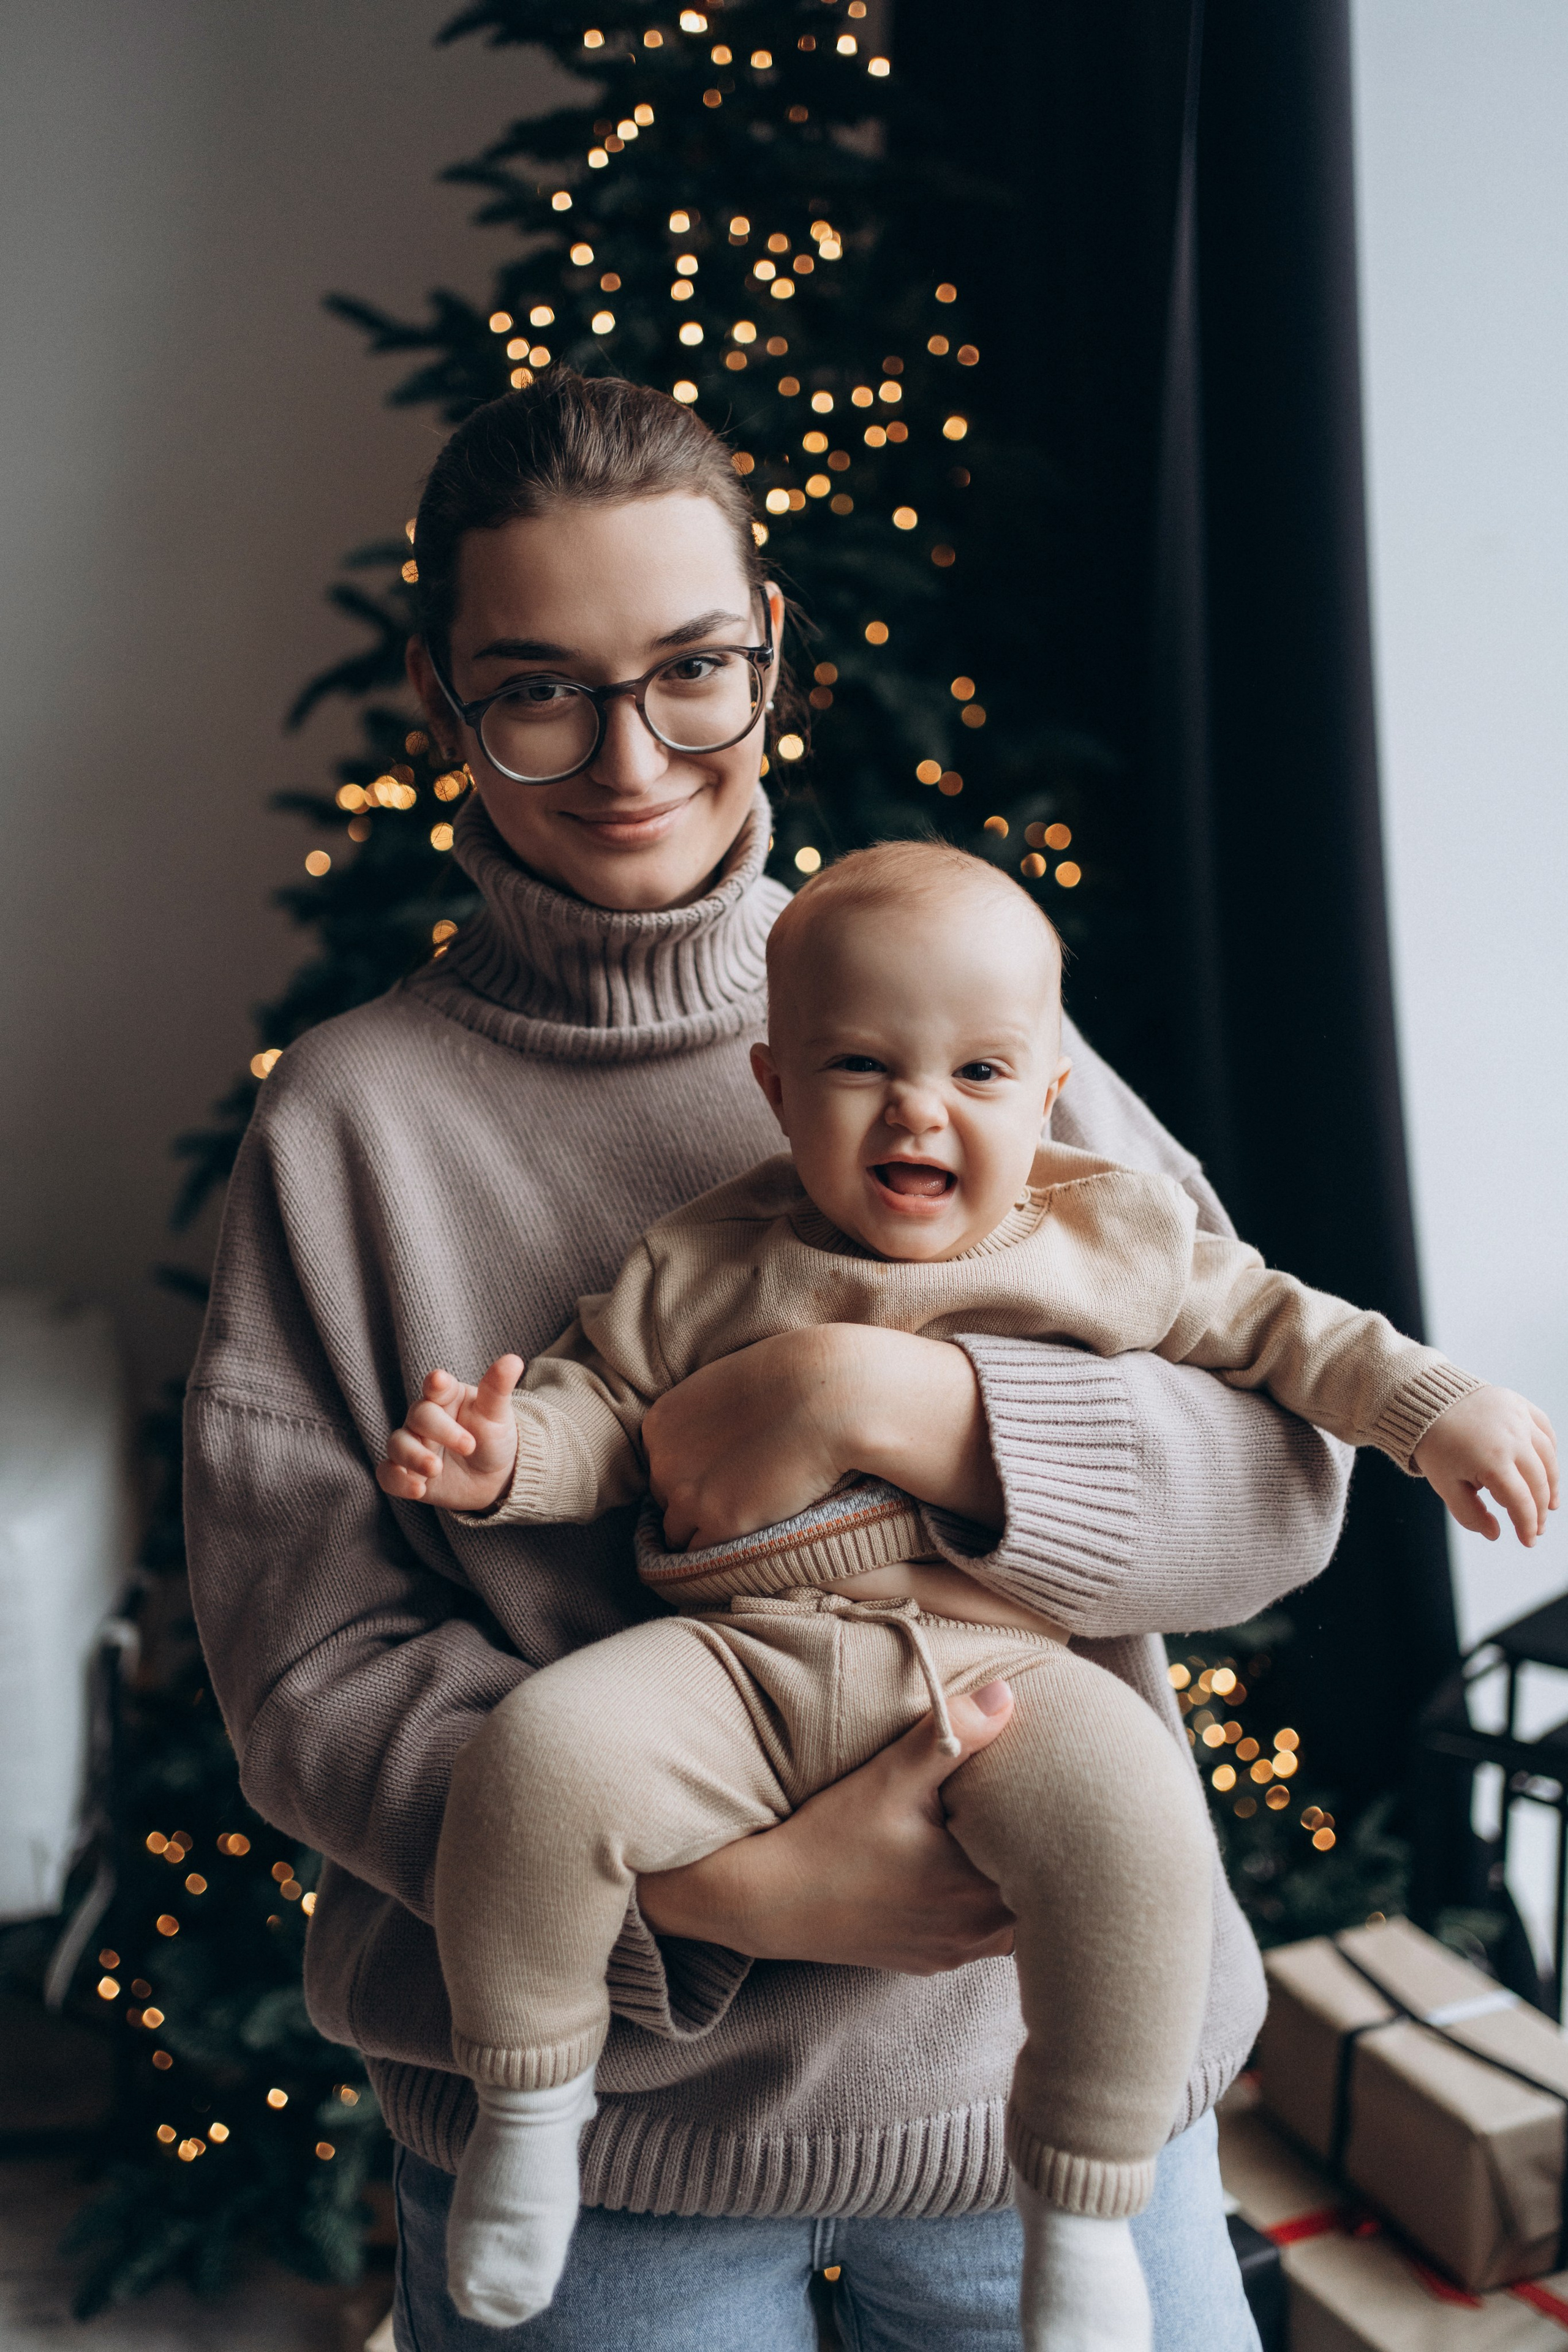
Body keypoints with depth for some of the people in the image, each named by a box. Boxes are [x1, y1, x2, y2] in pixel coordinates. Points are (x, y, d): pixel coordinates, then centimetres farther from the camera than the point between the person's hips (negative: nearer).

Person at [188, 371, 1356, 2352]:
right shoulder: (346, 1126, -5)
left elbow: (1284, 1473, -6)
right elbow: (313, 1680, -8)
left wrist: (893, 1404, -23)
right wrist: (719, 1892, -22)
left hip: (1045, 2058, 2)